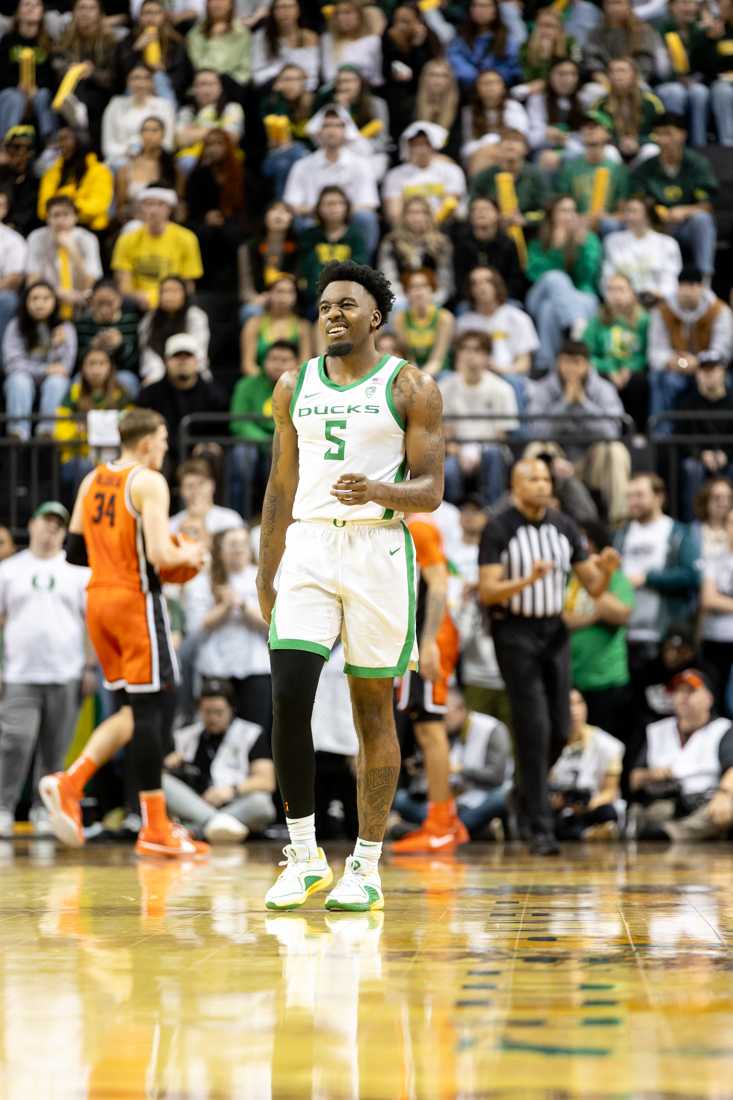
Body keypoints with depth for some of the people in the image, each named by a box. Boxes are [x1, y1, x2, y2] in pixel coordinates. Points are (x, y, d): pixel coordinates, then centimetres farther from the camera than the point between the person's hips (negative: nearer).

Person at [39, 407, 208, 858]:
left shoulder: (92, 481, 12)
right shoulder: (149, 482, -12)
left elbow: (75, 552, 14)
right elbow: (159, 555, -21)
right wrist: (188, 556, -1)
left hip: (98, 599, 8)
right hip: (137, 602, -8)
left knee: (137, 709, 16)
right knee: (152, 707, -2)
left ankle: (70, 783, 1)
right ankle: (156, 829, 0)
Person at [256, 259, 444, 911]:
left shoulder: (410, 387, 0)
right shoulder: (295, 387, 12)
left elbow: (431, 490, -4)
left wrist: (379, 491, -25)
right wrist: (266, 578, 13)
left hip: (378, 548, -3)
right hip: (308, 549, 3)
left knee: (373, 708, 3)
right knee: (289, 697, -12)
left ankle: (367, 868, 10)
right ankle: (304, 857, -2)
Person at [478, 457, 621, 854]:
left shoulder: (564, 527, 6)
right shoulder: (498, 530, -8)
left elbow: (593, 587, 7)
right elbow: (487, 592, -15)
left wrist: (606, 570, -15)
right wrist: (528, 579, -31)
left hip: (554, 630, 5)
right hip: (514, 631, -5)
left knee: (559, 730, 4)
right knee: (534, 729, -12)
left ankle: (524, 791, 31)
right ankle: (539, 828, -8)